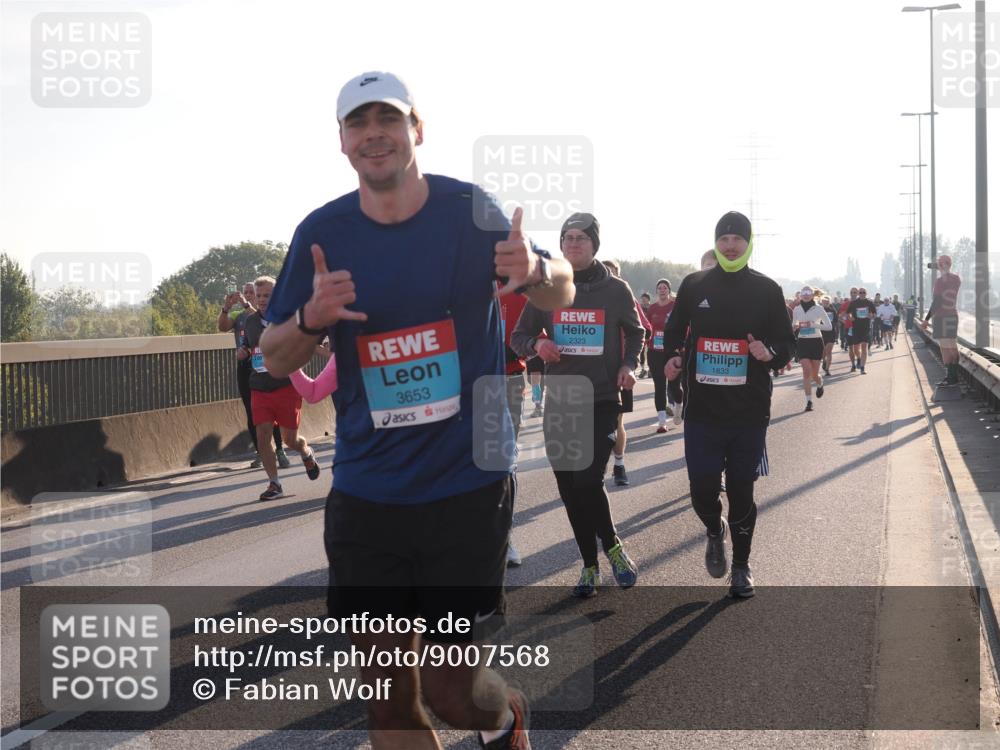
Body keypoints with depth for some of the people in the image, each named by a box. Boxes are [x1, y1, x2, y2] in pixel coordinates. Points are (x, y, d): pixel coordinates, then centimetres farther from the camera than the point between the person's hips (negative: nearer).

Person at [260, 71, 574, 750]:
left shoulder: (469, 211, -5)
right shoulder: (322, 234, 0)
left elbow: (562, 294, 7)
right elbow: (276, 360, 8)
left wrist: (534, 271, -18)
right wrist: (311, 319, -16)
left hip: (469, 487, -2)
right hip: (366, 495, 2)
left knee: (450, 689, 0)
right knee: (387, 691, 6)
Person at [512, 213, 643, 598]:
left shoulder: (615, 289, 1)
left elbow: (635, 332, 14)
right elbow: (518, 337, 11)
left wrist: (629, 365, -5)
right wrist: (536, 344, -11)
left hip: (603, 400, -3)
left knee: (588, 481, -14)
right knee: (569, 488, 5)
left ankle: (612, 547, 12)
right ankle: (590, 564, 20)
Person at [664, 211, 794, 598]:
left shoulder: (766, 289, 2)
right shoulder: (694, 285, 5)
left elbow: (786, 342, 5)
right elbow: (674, 331, 16)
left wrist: (771, 353, -17)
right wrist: (672, 356, -4)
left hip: (750, 411, -1)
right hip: (702, 408, 1)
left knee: (741, 490, 5)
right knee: (702, 489, -4)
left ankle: (741, 564, 24)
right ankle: (714, 531, 31)